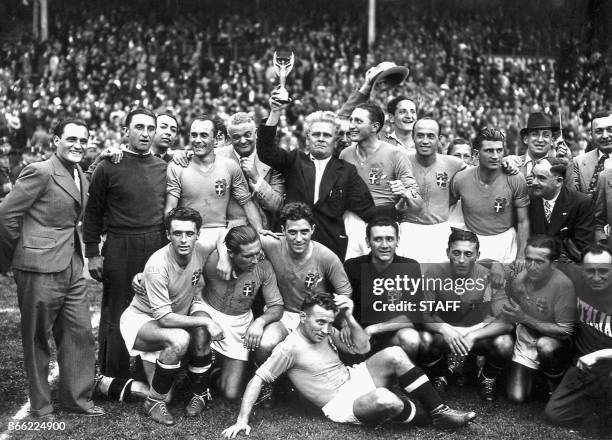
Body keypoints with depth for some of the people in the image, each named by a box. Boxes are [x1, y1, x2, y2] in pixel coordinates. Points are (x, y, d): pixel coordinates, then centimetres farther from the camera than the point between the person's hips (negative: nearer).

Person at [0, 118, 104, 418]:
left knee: (80, 334, 9)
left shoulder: (80, 176, 13)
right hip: (40, 269, -8)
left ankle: (77, 398, 21)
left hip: (73, 268, 8)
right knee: (36, 338, 6)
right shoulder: (40, 172, -13)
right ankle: (40, 405, 18)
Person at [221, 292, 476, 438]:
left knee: (394, 355, -19)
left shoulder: (327, 332, 9)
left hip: (355, 378, 8)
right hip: (340, 403, -8)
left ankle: (439, 411, -11)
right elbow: (257, 380, -15)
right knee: (385, 399, -37)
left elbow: (362, 348, 8)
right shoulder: (290, 347, -14)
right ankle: (431, 419, -4)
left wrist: (349, 317, -7)